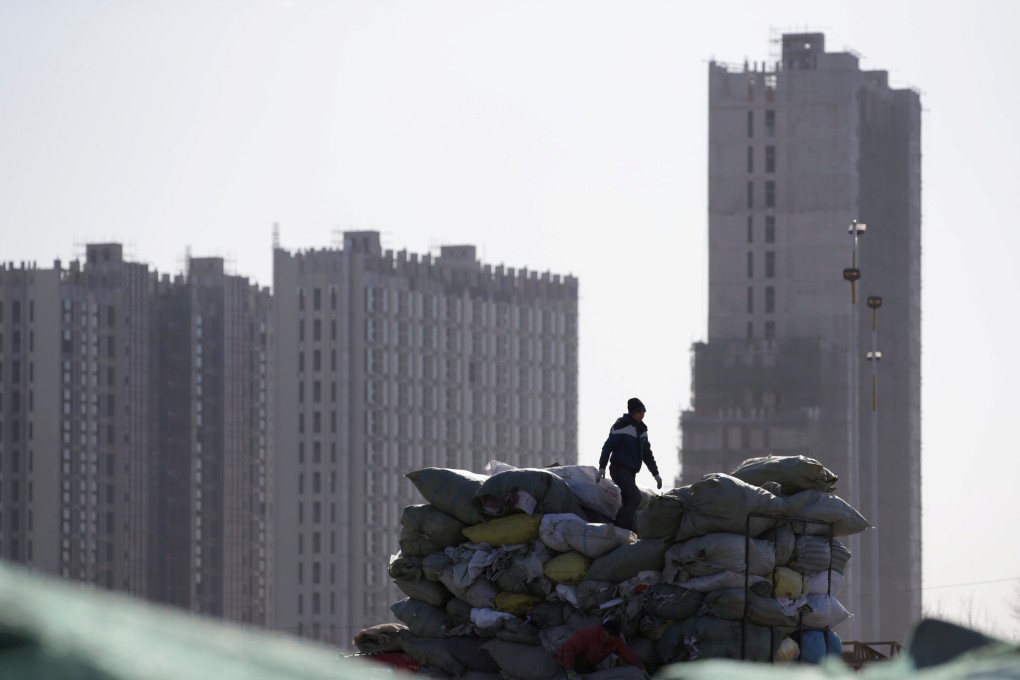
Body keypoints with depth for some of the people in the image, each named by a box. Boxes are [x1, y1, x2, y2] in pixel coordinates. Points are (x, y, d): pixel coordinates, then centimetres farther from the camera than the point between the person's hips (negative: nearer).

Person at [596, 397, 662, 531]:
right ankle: (622, 530, -25)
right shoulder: (622, 426, -11)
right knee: (635, 497, -22)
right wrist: (602, 468, -22)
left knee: (628, 502, 6)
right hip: (619, 469, -9)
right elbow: (608, 447, -14)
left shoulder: (641, 429, 14)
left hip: (630, 472, 9)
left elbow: (647, 453, 22)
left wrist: (656, 474, 22)